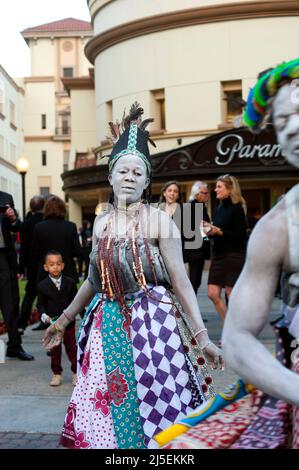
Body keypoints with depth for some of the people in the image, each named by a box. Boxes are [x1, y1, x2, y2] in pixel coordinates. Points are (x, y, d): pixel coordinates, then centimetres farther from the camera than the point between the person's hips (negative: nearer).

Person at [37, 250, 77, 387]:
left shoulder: (70, 282, -2)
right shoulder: (42, 285, -5)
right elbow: (40, 304, 0)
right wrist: (44, 315, -15)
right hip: (52, 323, 0)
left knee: (71, 346, 8)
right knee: (55, 349, 8)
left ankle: (76, 372, 18)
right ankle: (56, 373, 19)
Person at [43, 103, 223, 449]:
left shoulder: (159, 220, -6)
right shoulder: (101, 222, 9)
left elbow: (181, 283, -6)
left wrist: (202, 337, -9)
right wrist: (63, 321, 24)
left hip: (152, 325, -4)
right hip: (109, 328, 5)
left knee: (153, 410, 2)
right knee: (105, 413, 7)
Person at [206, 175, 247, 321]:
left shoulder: (236, 209, -11)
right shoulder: (220, 208, 11)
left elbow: (240, 235, -16)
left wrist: (219, 231, -22)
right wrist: (210, 229, -2)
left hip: (233, 256, -8)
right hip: (218, 255, 8)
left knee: (232, 295, -1)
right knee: (213, 294, 5)